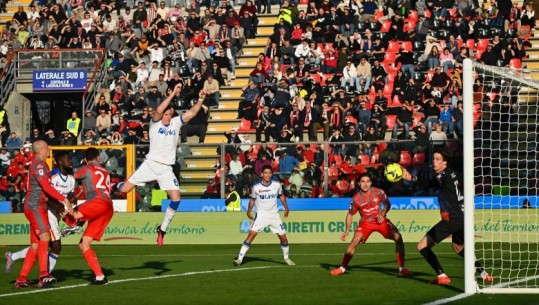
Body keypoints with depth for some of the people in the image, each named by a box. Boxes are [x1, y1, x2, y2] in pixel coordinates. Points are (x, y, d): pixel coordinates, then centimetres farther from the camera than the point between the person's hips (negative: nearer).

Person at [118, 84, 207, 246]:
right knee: (124, 189, -5)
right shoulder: (155, 122, -5)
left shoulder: (176, 123, 5)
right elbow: (158, 111, -26)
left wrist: (200, 100, -22)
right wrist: (173, 94, -32)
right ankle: (117, 185, 35)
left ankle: (162, 229, 6)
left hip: (166, 168, 3)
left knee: (176, 198, -11)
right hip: (150, 164, -3)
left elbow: (192, 112, -5)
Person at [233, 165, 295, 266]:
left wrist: (286, 208, 6)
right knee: (251, 234, -19)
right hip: (261, 215, -2)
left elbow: (281, 195, 11)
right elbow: (252, 199, 6)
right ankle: (240, 259, -19)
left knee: (283, 237, 5)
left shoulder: (277, 184, -7)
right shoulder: (256, 186, -10)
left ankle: (286, 258, 30)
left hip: (274, 215, 2)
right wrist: (249, 211, 0)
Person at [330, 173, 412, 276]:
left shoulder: (378, 192, -12)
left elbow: (387, 204, 3)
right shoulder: (356, 198, -13)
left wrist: (383, 214, -15)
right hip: (365, 222, -1)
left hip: (381, 221, 1)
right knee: (354, 241, -21)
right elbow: (350, 214, 1)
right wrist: (347, 230, -7)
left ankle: (402, 268, -10)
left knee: (398, 237, -18)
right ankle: (342, 268, -5)